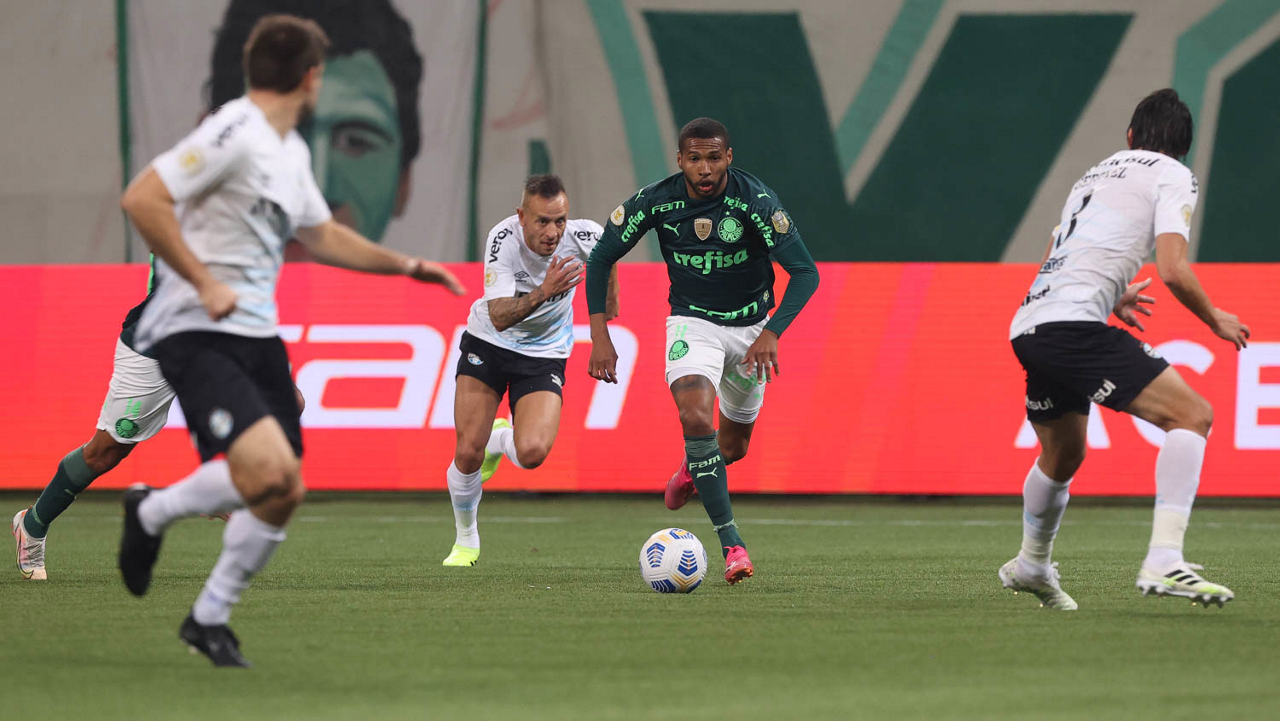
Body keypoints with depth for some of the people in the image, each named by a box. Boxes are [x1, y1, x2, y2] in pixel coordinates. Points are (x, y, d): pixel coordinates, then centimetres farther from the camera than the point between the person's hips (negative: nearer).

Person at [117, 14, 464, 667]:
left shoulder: (291, 151, 15)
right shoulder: (234, 135, -15)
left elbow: (320, 235, 31)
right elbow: (141, 199, -21)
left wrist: (404, 265, 29)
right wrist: (202, 282, -20)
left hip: (257, 335, 9)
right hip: (194, 335, -9)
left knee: (284, 493, 3)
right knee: (267, 467, -26)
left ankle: (209, 619, 19)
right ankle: (152, 511, 1)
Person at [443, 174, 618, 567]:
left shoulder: (583, 237, -21)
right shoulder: (503, 240, -27)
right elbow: (500, 317, -35)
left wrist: (608, 299, 21)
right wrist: (543, 292, -51)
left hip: (544, 355, 1)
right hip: (489, 343, -1)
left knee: (532, 453, -22)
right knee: (467, 454, -7)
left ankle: (499, 439, 17)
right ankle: (466, 541, 21)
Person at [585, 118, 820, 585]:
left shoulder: (754, 201, -24)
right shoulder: (656, 201, -18)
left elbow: (805, 271, -24)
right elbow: (601, 258, -6)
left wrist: (771, 332, -38)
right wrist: (600, 336, -15)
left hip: (751, 325, 1)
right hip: (692, 322, -1)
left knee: (733, 446, 12)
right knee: (695, 417, -27)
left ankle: (692, 472, 52)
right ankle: (731, 545, -24)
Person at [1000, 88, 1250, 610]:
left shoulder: (1097, 173, 27)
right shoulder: (1173, 177, 3)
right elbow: (1172, 269, -10)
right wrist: (1216, 321, 6)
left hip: (1030, 326, 8)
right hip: (1075, 325, -8)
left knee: (1063, 454, 30)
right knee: (1192, 415, -11)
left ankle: (1030, 567, 51)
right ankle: (1162, 562, -25)